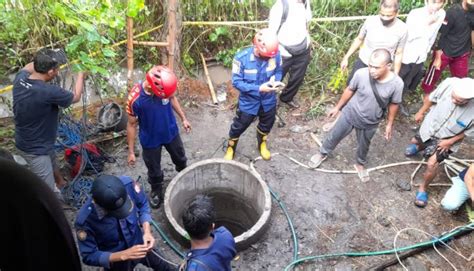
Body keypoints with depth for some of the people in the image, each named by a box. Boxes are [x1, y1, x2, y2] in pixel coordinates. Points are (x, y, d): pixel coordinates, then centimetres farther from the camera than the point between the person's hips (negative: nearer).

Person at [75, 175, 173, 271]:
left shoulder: (128, 184, -32)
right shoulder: (85, 220, -38)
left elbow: (143, 205, -11)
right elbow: (89, 256, -24)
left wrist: (147, 231, -25)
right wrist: (124, 255, -34)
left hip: (139, 244, 3)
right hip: (116, 260, -3)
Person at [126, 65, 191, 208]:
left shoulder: (164, 87, -25)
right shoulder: (134, 98, -33)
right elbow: (131, 125, -19)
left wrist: (183, 118, 7)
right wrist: (131, 151, -12)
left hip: (171, 132, 3)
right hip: (150, 140, -3)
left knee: (180, 159, 28)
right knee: (154, 170, 20)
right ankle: (156, 191, 52)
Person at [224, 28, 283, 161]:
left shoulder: (275, 55, -19)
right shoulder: (241, 58, -28)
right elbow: (236, 82, -23)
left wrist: (275, 80, -23)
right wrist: (258, 89, -32)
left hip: (268, 101, 3)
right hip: (248, 102, -3)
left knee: (266, 125, 27)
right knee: (238, 127, 17)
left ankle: (262, 145, 59)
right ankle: (230, 148, 47)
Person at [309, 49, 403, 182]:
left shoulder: (397, 83, -27)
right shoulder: (361, 74, -29)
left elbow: (393, 104, -8)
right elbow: (349, 90, -9)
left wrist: (390, 124, 3)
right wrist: (338, 107, 3)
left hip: (371, 122, 1)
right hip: (350, 113, 0)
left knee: (363, 145, 25)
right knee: (335, 135, 21)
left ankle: (360, 164, 55)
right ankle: (323, 153, 51)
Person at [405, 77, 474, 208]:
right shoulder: (449, 83, -32)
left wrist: (450, 142, -15)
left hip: (446, 139, -3)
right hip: (430, 125, 3)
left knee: (432, 164, -13)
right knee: (415, 142, 27)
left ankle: (423, 189, 16)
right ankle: (421, 146, 67)